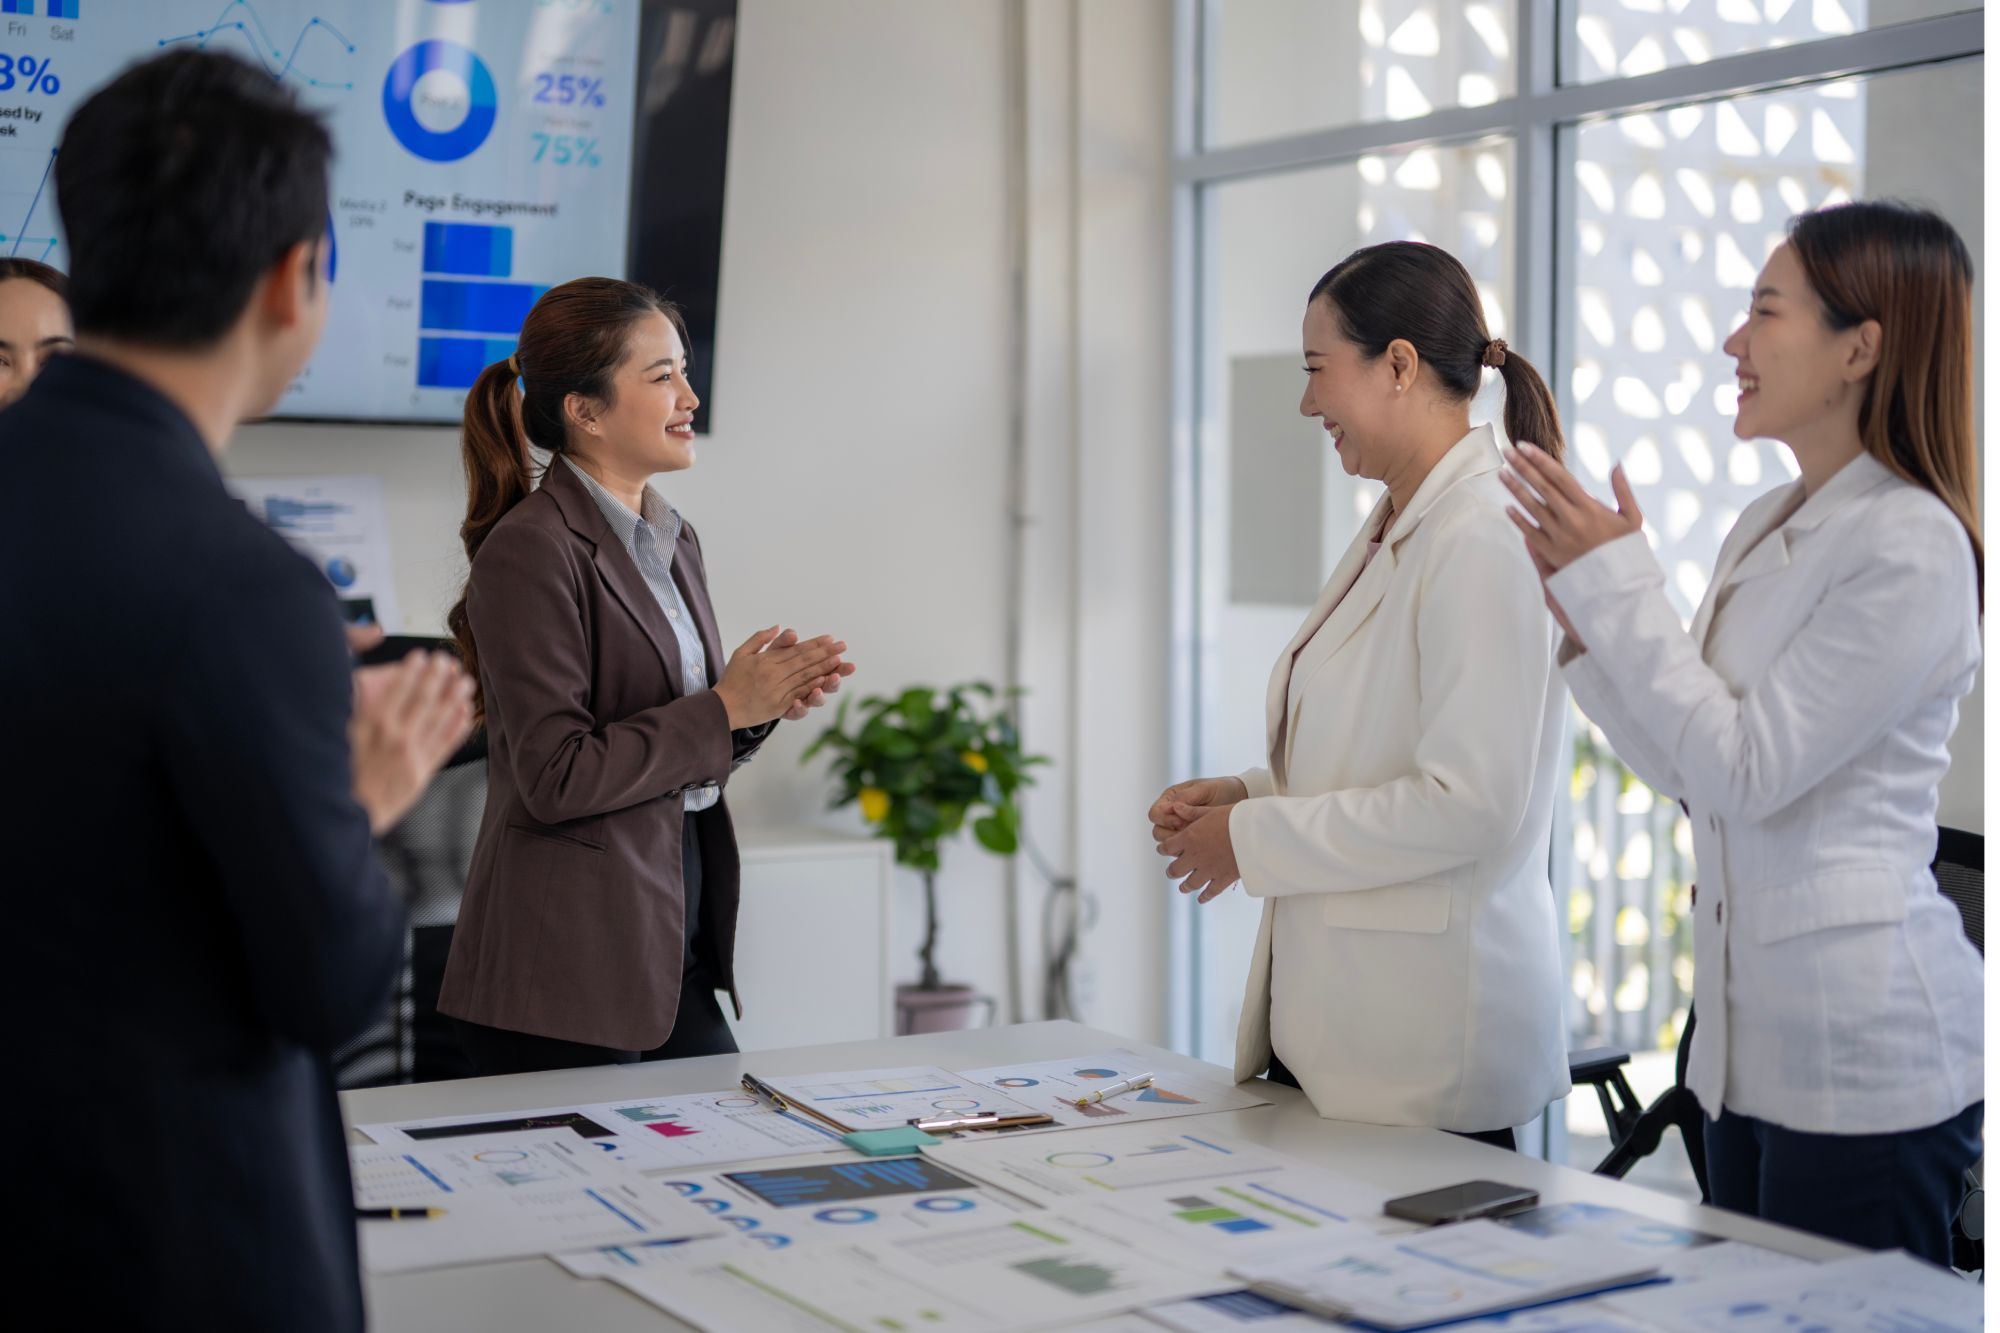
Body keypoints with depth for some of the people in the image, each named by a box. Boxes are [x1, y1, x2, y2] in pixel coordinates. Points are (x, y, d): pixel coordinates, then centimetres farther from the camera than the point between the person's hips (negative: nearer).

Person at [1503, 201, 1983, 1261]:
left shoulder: (1909, 545, -15)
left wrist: (1617, 580, -14)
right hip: (1748, 1034, 9)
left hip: (1861, 1049, -9)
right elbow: (1682, 770, 14)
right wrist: (1582, 612, 5)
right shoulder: (1767, 527, 12)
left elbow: (1746, 768, -18)